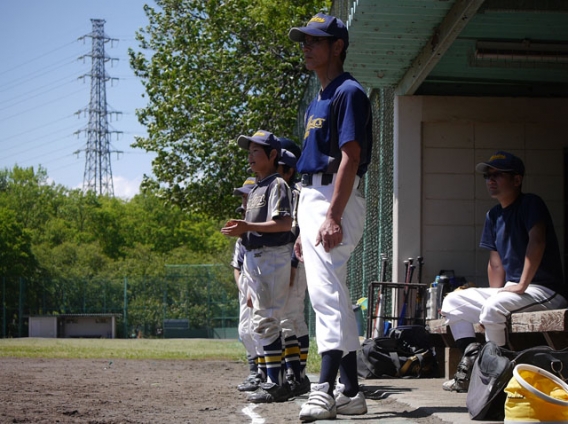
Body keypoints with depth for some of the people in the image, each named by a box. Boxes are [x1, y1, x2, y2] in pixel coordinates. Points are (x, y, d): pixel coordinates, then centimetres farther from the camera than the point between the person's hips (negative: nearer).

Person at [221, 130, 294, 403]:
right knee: (267, 322, 12)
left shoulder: (277, 185, -8)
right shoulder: (256, 189, 21)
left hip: (272, 257, -10)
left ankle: (275, 383, -13)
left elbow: (285, 223, -20)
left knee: (265, 322, -13)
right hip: (253, 256, 10)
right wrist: (239, 229, 7)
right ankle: (276, 380, 17)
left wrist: (248, 227, -24)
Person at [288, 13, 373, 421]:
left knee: (326, 291, -18)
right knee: (334, 295, 9)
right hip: (312, 199, 10)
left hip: (336, 199, -10)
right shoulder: (317, 102, 22)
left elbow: (350, 158, -17)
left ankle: (325, 388, -24)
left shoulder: (348, 92, -8)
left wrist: (333, 216, -25)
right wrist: (304, 227, 20)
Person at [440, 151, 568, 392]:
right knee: (453, 302, 4)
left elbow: (537, 242, -25)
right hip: (510, 289, 9)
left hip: (545, 290, -9)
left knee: (493, 308, -35)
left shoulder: (530, 204, -10)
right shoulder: (494, 215, 14)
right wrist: (495, 294, 3)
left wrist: (522, 286, -28)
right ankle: (471, 362, -5)